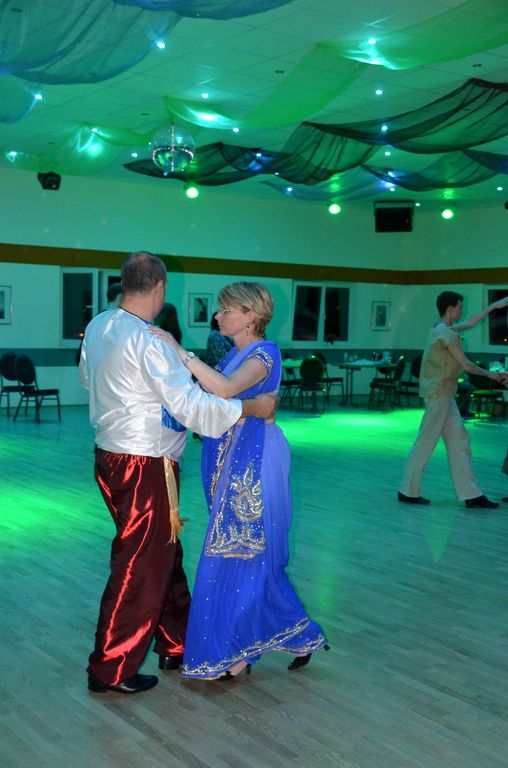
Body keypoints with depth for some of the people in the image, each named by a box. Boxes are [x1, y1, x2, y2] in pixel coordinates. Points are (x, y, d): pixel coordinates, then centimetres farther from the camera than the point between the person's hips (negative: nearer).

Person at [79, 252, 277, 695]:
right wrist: (251, 407, -12)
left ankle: (177, 645, 33)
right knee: (140, 567, 3)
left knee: (164, 555, 20)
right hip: (145, 468, -9)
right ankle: (111, 671, 15)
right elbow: (191, 405, -23)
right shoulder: (148, 342, -21)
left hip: (110, 456, 9)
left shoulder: (97, 328, 5)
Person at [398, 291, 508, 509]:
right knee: (426, 442, -2)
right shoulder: (447, 334, -16)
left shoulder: (441, 328, 12)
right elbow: (466, 365, -12)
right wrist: (489, 374, 2)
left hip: (444, 395, 10)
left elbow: (469, 323, 27)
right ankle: (408, 491, 7)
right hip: (438, 395, -10)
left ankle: (471, 494, 8)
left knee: (459, 441, 7)